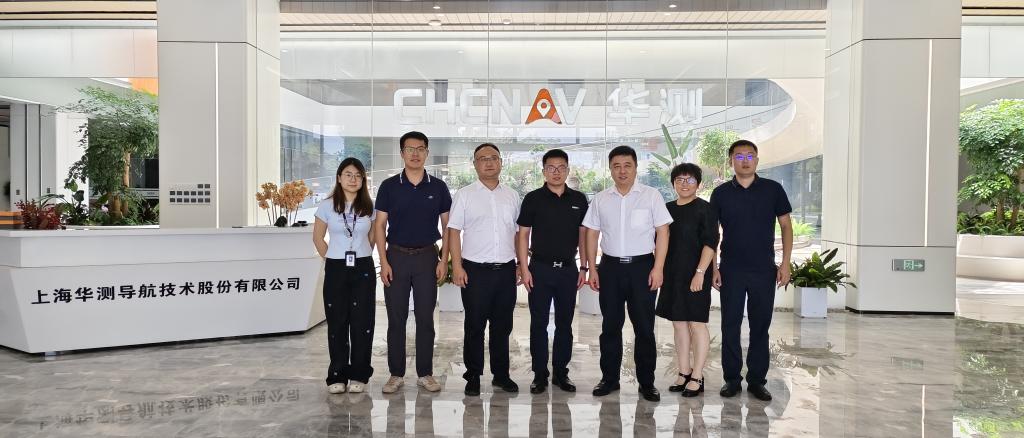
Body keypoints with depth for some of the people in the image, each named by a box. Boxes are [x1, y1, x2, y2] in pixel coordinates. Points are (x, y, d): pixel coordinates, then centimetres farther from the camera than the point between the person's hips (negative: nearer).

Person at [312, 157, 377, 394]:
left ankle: (358, 375, 12)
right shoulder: (326, 206, -1)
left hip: (363, 269, 1)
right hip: (336, 270, 0)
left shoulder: (369, 207, 2)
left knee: (362, 322, 1)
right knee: (337, 323, 4)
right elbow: (318, 238, 8)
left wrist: (361, 257, 8)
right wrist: (333, 260, 6)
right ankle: (337, 376, 14)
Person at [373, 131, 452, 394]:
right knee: (396, 318, 5)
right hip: (396, 256, 0)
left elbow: (447, 226, 5)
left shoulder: (438, 187, 3)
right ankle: (396, 374, 15)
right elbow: (380, 225, 1)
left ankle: (425, 373, 16)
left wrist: (444, 260, -3)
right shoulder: (389, 186, 1)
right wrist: (383, 262, -6)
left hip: (427, 256, 0)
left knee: (425, 318, 5)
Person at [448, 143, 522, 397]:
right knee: (475, 327, 5)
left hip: (506, 270, 3)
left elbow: (519, 232, 15)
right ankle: (473, 377, 17)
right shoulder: (464, 195, 1)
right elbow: (454, 231, -2)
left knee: (503, 326, 11)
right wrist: (457, 266, -9)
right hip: (475, 270, -3)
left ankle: (501, 374, 23)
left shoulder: (512, 196, 11)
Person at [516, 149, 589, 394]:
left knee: (564, 324, 9)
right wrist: (524, 268, -7)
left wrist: (583, 267, 6)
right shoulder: (533, 199, -1)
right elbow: (523, 234, -1)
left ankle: (561, 373, 21)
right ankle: (540, 375, 15)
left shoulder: (579, 199, 6)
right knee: (539, 323, 4)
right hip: (540, 268, -2)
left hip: (568, 269, 2)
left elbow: (583, 234, 10)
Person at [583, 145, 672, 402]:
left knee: (644, 327, 2)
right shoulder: (600, 200, 8)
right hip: (610, 267, 3)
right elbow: (592, 234, 10)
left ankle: (647, 382, 13)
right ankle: (609, 378, 20)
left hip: (642, 266, -2)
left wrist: (658, 268, -10)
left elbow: (662, 232, -3)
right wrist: (592, 269, 4)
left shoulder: (651, 196, 0)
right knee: (610, 326, 9)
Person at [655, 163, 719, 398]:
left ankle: (697, 378, 7)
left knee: (697, 323, -1)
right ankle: (684, 373, 20)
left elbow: (710, 242, -11)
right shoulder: (668, 209, 11)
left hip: (695, 275, -6)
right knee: (679, 324, 10)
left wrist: (700, 272, -18)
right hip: (672, 275, 6)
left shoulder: (704, 209, -6)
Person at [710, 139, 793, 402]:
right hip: (731, 271, 0)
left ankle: (757, 380, 17)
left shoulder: (773, 189, 2)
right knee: (730, 326, 4)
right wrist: (712, 267, 0)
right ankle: (731, 379, 15)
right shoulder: (721, 193, 3)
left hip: (764, 271, 0)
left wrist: (785, 263, -3)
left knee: (760, 326, 6)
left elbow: (786, 226, 5)